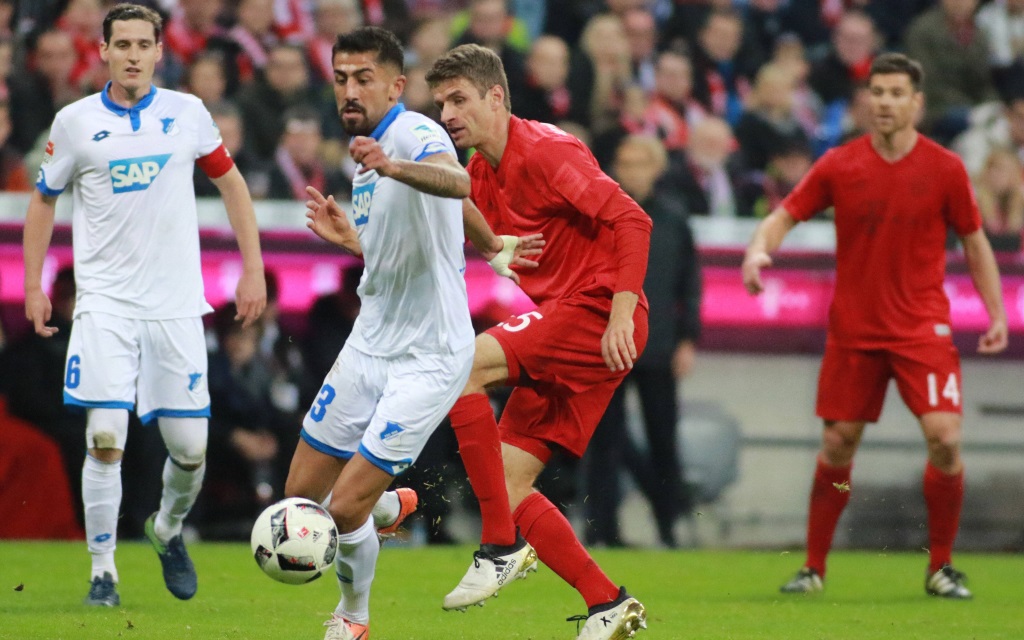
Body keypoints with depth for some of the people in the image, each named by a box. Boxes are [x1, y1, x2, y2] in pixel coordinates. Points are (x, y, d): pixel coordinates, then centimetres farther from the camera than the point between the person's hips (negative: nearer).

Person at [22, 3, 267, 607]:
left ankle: (169, 530, 32)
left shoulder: (187, 113, 2)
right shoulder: (74, 122, 0)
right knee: (105, 439, -13)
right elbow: (44, 200, 12)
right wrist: (34, 285, 7)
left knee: (190, 449, 1)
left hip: (176, 303, 1)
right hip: (105, 302, -1)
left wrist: (253, 268, 7)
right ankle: (103, 569, -1)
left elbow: (231, 182, 13)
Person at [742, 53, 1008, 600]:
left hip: (922, 325, -1)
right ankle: (814, 567, 17)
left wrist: (997, 314, 1)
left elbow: (974, 242, 7)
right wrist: (759, 249, -19)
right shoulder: (839, 166, -2)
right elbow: (785, 216, 3)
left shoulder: (945, 169, -3)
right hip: (853, 328, 1)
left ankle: (940, 566, 2)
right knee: (837, 446, 3)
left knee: (944, 438, -14)